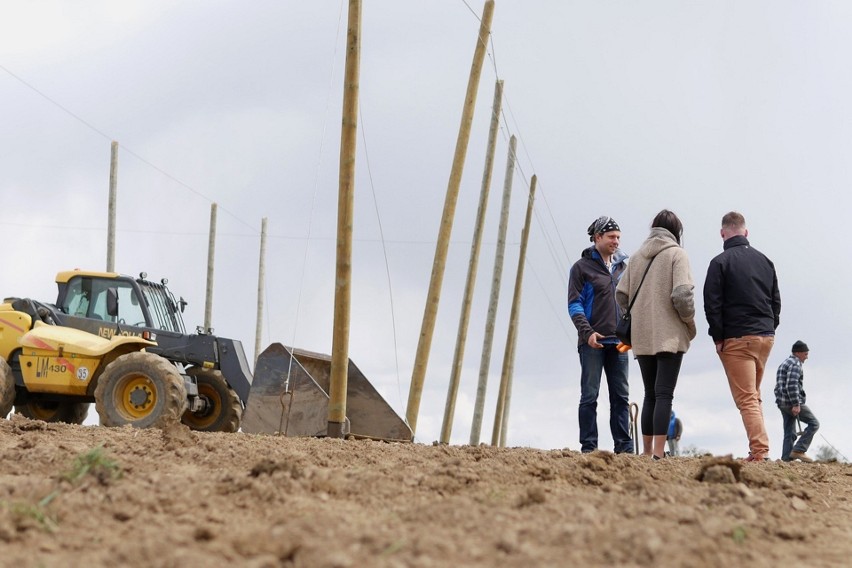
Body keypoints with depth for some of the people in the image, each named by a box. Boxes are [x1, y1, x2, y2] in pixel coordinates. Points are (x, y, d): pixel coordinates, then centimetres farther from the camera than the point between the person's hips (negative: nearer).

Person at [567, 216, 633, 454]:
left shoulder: (622, 267, 16)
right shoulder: (582, 267, 1)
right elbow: (574, 304, -5)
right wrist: (587, 332, -18)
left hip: (619, 342, 5)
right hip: (593, 342, -5)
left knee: (621, 396, 4)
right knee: (590, 395, -3)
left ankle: (624, 447, 6)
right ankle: (588, 447, -1)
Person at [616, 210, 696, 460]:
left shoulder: (638, 256, 11)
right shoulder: (676, 254, -5)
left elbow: (621, 294, 9)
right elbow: (682, 295, -16)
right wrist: (690, 323, -1)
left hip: (642, 337, 5)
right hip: (670, 336, -5)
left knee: (650, 394, 14)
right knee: (664, 394, -7)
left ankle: (647, 451, 14)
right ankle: (658, 453, -14)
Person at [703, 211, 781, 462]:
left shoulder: (720, 262, -7)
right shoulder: (765, 261, 11)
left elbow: (712, 304, -11)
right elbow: (776, 301, 14)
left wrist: (718, 338, -4)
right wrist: (769, 329, 17)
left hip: (737, 339, -6)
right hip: (766, 336, 6)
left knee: (746, 399, -6)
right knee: (754, 396, 17)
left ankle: (760, 451, -15)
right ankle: (759, 449, 12)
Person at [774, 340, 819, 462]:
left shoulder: (785, 363, 23)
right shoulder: (795, 364, -9)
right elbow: (792, 385, -21)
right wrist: (796, 404, -23)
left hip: (782, 403, 10)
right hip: (792, 402, -10)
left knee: (790, 433, 9)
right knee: (814, 424, -4)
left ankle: (786, 458, 2)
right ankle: (798, 450, -12)